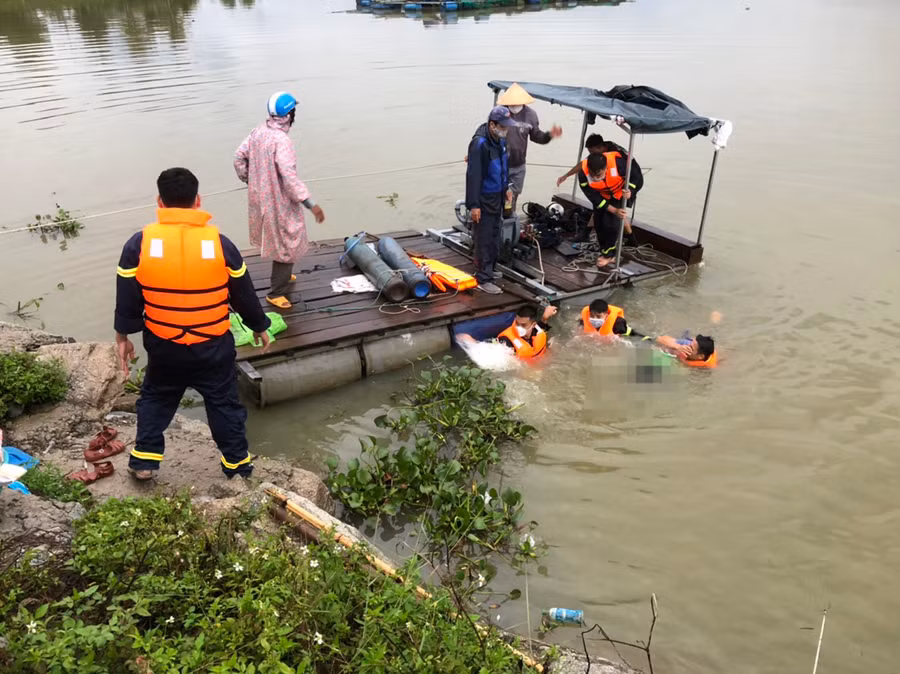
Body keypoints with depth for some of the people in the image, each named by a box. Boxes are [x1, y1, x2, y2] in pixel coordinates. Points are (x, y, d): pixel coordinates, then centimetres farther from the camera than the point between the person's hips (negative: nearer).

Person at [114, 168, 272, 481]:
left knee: (155, 399, 25)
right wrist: (259, 327, 14)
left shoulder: (139, 244, -10)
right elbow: (244, 294, -1)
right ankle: (238, 464, 25)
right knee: (224, 403, 16)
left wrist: (123, 336, 12)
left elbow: (127, 298, -3)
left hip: (164, 347, 1)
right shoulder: (220, 243, -11)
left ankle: (144, 460, 26)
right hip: (213, 346, -1)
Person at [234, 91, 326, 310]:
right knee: (287, 245, 6)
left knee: (276, 240, 27)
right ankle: (276, 293, 13)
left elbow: (239, 157, 7)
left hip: (260, 197, 9)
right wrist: (311, 204, -27)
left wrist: (249, 180, 22)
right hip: (279, 202, -9)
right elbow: (290, 179, -31)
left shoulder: (258, 131, -2)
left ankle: (282, 275, 46)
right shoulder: (282, 141, -27)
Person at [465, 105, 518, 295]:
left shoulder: (500, 139, 5)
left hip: (497, 197, 9)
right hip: (484, 200, -9)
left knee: (494, 237, 18)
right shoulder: (480, 143, -22)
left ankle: (489, 270, 33)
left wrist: (506, 188, 22)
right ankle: (483, 279, 4)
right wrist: (473, 205, -24)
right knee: (483, 240, -3)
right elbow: (473, 175, -23)